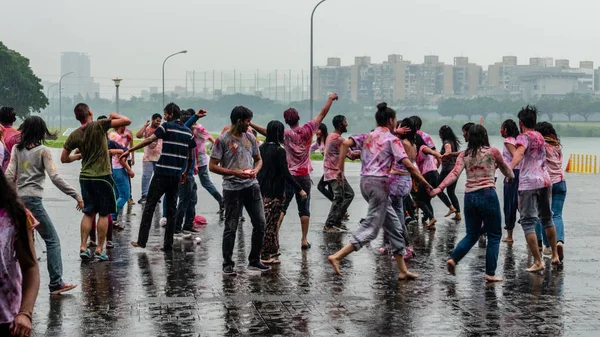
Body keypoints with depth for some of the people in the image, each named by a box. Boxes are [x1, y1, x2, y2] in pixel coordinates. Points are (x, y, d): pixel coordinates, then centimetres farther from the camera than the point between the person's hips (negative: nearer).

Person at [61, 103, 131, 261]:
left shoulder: (74, 135, 1)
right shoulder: (99, 126, -12)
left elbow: (64, 158, 7)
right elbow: (127, 121, -15)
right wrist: (114, 115, 3)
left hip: (85, 177, 4)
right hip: (102, 177, -4)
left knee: (88, 213, 15)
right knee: (104, 214, 6)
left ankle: (83, 247, 9)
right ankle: (99, 249, 6)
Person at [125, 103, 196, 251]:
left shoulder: (167, 127, -5)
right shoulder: (188, 132, 11)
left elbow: (149, 140, -16)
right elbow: (190, 156, 16)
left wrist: (129, 150, -17)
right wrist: (186, 173, 27)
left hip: (162, 173, -5)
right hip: (176, 175, 5)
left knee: (150, 206, 2)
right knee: (171, 209, 8)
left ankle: (142, 240, 1)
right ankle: (168, 244, 5)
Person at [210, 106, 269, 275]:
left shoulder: (250, 138, 9)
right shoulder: (223, 140, -8)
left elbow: (258, 159, 19)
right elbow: (212, 166, -9)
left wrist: (255, 170, -4)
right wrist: (235, 173, -18)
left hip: (251, 185, 5)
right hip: (232, 189, -5)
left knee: (260, 223, 4)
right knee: (231, 227, 2)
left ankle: (254, 261, 18)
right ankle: (227, 264, 13)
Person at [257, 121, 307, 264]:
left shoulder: (261, 148, 7)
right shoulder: (279, 151, -15)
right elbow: (286, 174, -17)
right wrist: (300, 189, -13)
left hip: (262, 190, 7)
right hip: (275, 192, -7)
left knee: (269, 222, 16)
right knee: (270, 223, -1)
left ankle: (273, 251, 24)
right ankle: (266, 256, 4)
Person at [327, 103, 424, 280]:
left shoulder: (367, 136, 15)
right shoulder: (392, 139, -3)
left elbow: (346, 143, -2)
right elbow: (407, 164, -12)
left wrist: (340, 168, 0)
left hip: (365, 182, 8)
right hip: (379, 183, -8)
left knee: (395, 226, 13)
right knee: (371, 227, -7)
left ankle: (403, 270, 16)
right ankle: (337, 256, -19)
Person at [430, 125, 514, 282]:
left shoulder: (464, 155, 7)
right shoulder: (493, 152, 1)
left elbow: (454, 174, -9)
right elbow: (506, 170, 16)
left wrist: (439, 188, -15)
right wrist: (511, 175, 38)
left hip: (469, 197, 4)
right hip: (488, 195, -4)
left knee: (471, 235, 16)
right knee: (494, 235, 7)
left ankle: (453, 258, -6)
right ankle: (490, 273, 4)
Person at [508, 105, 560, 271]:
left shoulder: (524, 137, -6)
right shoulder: (540, 137, 17)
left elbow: (519, 153, -29)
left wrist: (509, 168, -44)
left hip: (529, 183, -8)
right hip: (545, 181, 8)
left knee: (528, 222, -6)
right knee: (547, 219, 22)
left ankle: (538, 262, -12)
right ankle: (555, 255, 32)